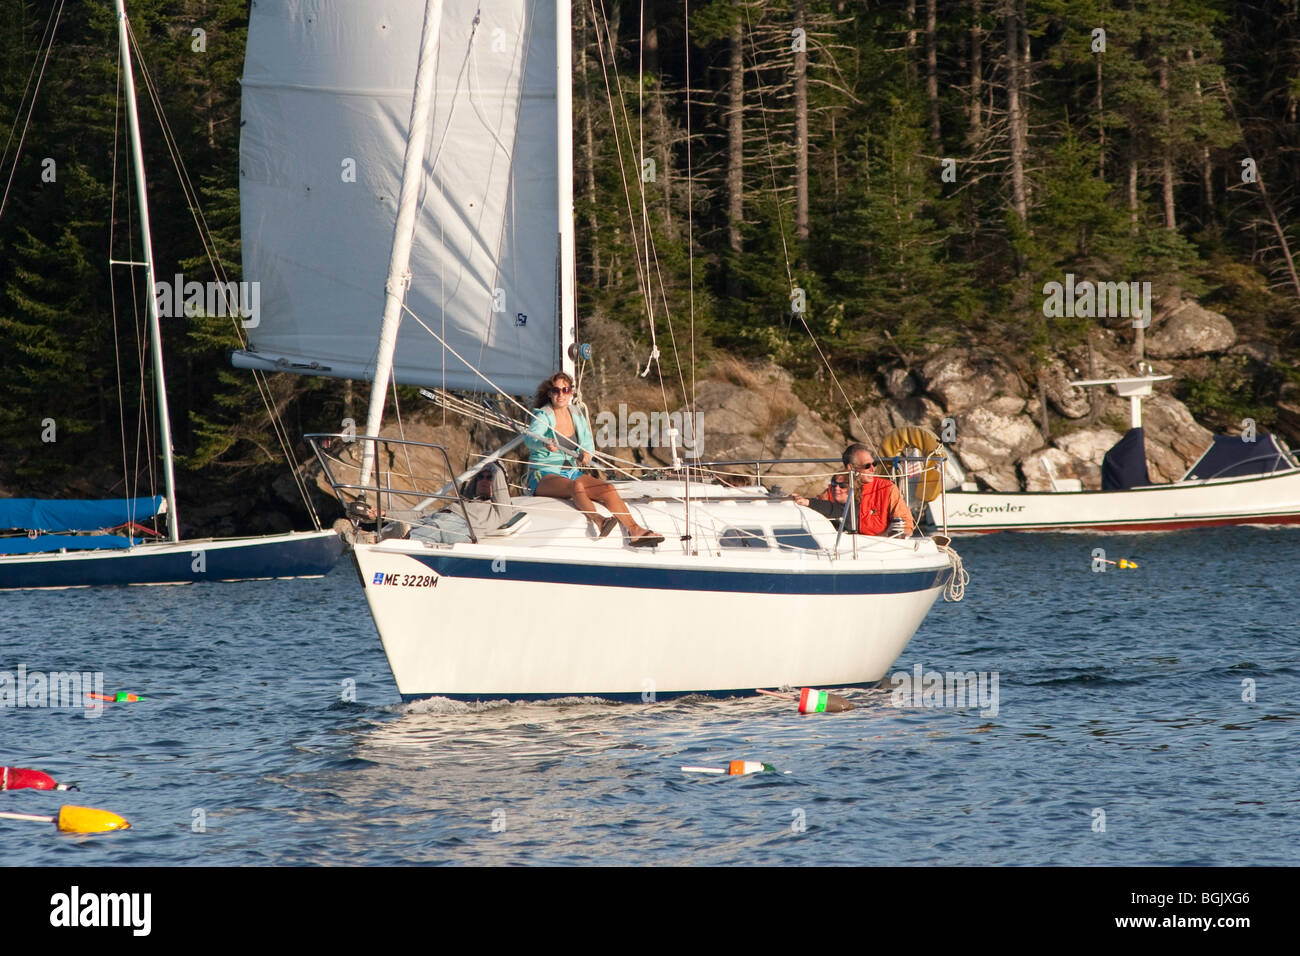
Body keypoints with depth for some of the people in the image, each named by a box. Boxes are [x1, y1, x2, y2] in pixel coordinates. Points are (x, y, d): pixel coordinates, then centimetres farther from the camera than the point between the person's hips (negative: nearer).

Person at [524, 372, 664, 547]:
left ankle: (634, 532, -26)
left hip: (571, 472, 6)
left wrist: (586, 454, -11)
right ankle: (599, 523, -60)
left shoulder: (577, 415, 11)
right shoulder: (543, 416, -7)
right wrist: (545, 444, -50)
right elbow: (530, 437, -27)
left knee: (607, 488, -18)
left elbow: (588, 443, 14)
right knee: (576, 486, -37)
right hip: (544, 476, -6)